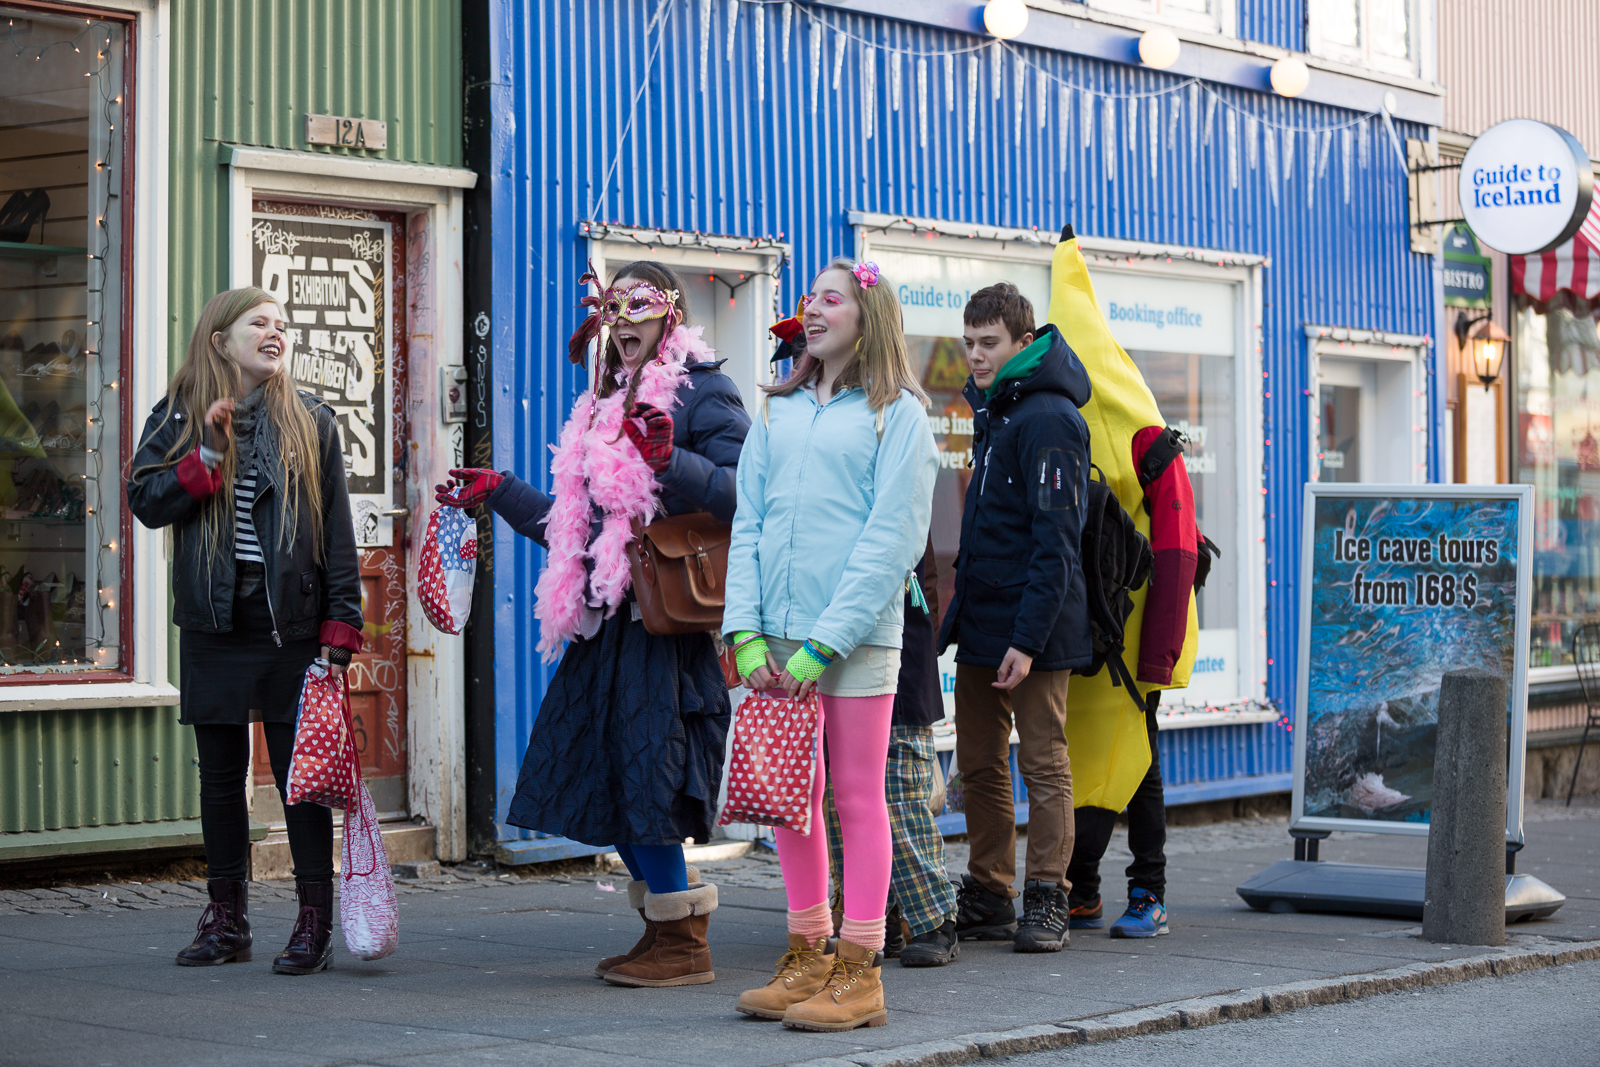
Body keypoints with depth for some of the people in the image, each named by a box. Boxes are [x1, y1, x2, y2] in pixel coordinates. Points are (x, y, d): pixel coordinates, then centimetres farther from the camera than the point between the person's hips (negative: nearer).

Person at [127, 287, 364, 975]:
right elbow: (146, 502, -3)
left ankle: (314, 924, 4)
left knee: (301, 774, -2)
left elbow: (337, 531, 3)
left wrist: (341, 626, -4)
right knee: (220, 774, 8)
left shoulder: (310, 421, 6)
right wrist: (208, 453, -15)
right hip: (213, 627, 2)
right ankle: (227, 921, 18)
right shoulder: (180, 416, 7)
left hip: (291, 625, -1)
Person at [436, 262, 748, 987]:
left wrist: (672, 461, -27)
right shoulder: (605, 405, 22)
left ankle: (684, 945, 0)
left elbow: (743, 493, -15)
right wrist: (496, 492, 25)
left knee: (646, 780, -10)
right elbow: (574, 523, 26)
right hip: (607, 620, 9)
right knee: (604, 775, 8)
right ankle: (665, 926, 19)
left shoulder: (704, 392, -3)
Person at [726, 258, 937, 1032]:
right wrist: (746, 633, -2)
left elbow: (892, 539, -8)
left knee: (857, 797, -1)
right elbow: (748, 525, 11)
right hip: (776, 638, 5)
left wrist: (823, 644, -14)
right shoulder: (777, 413, 14)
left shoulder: (896, 414, -1)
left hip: (856, 637, -5)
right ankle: (807, 959, 17)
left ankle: (859, 972, 3)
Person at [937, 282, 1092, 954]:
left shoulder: (1047, 419, -14)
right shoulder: (990, 410, 14)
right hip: (981, 622, 9)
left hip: (1032, 630, -9)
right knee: (978, 763, 10)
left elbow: (1055, 543, -18)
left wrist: (1028, 638, -22)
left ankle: (1046, 900, 6)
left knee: (1042, 762, 0)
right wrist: (964, 614, 16)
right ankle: (987, 897, 18)